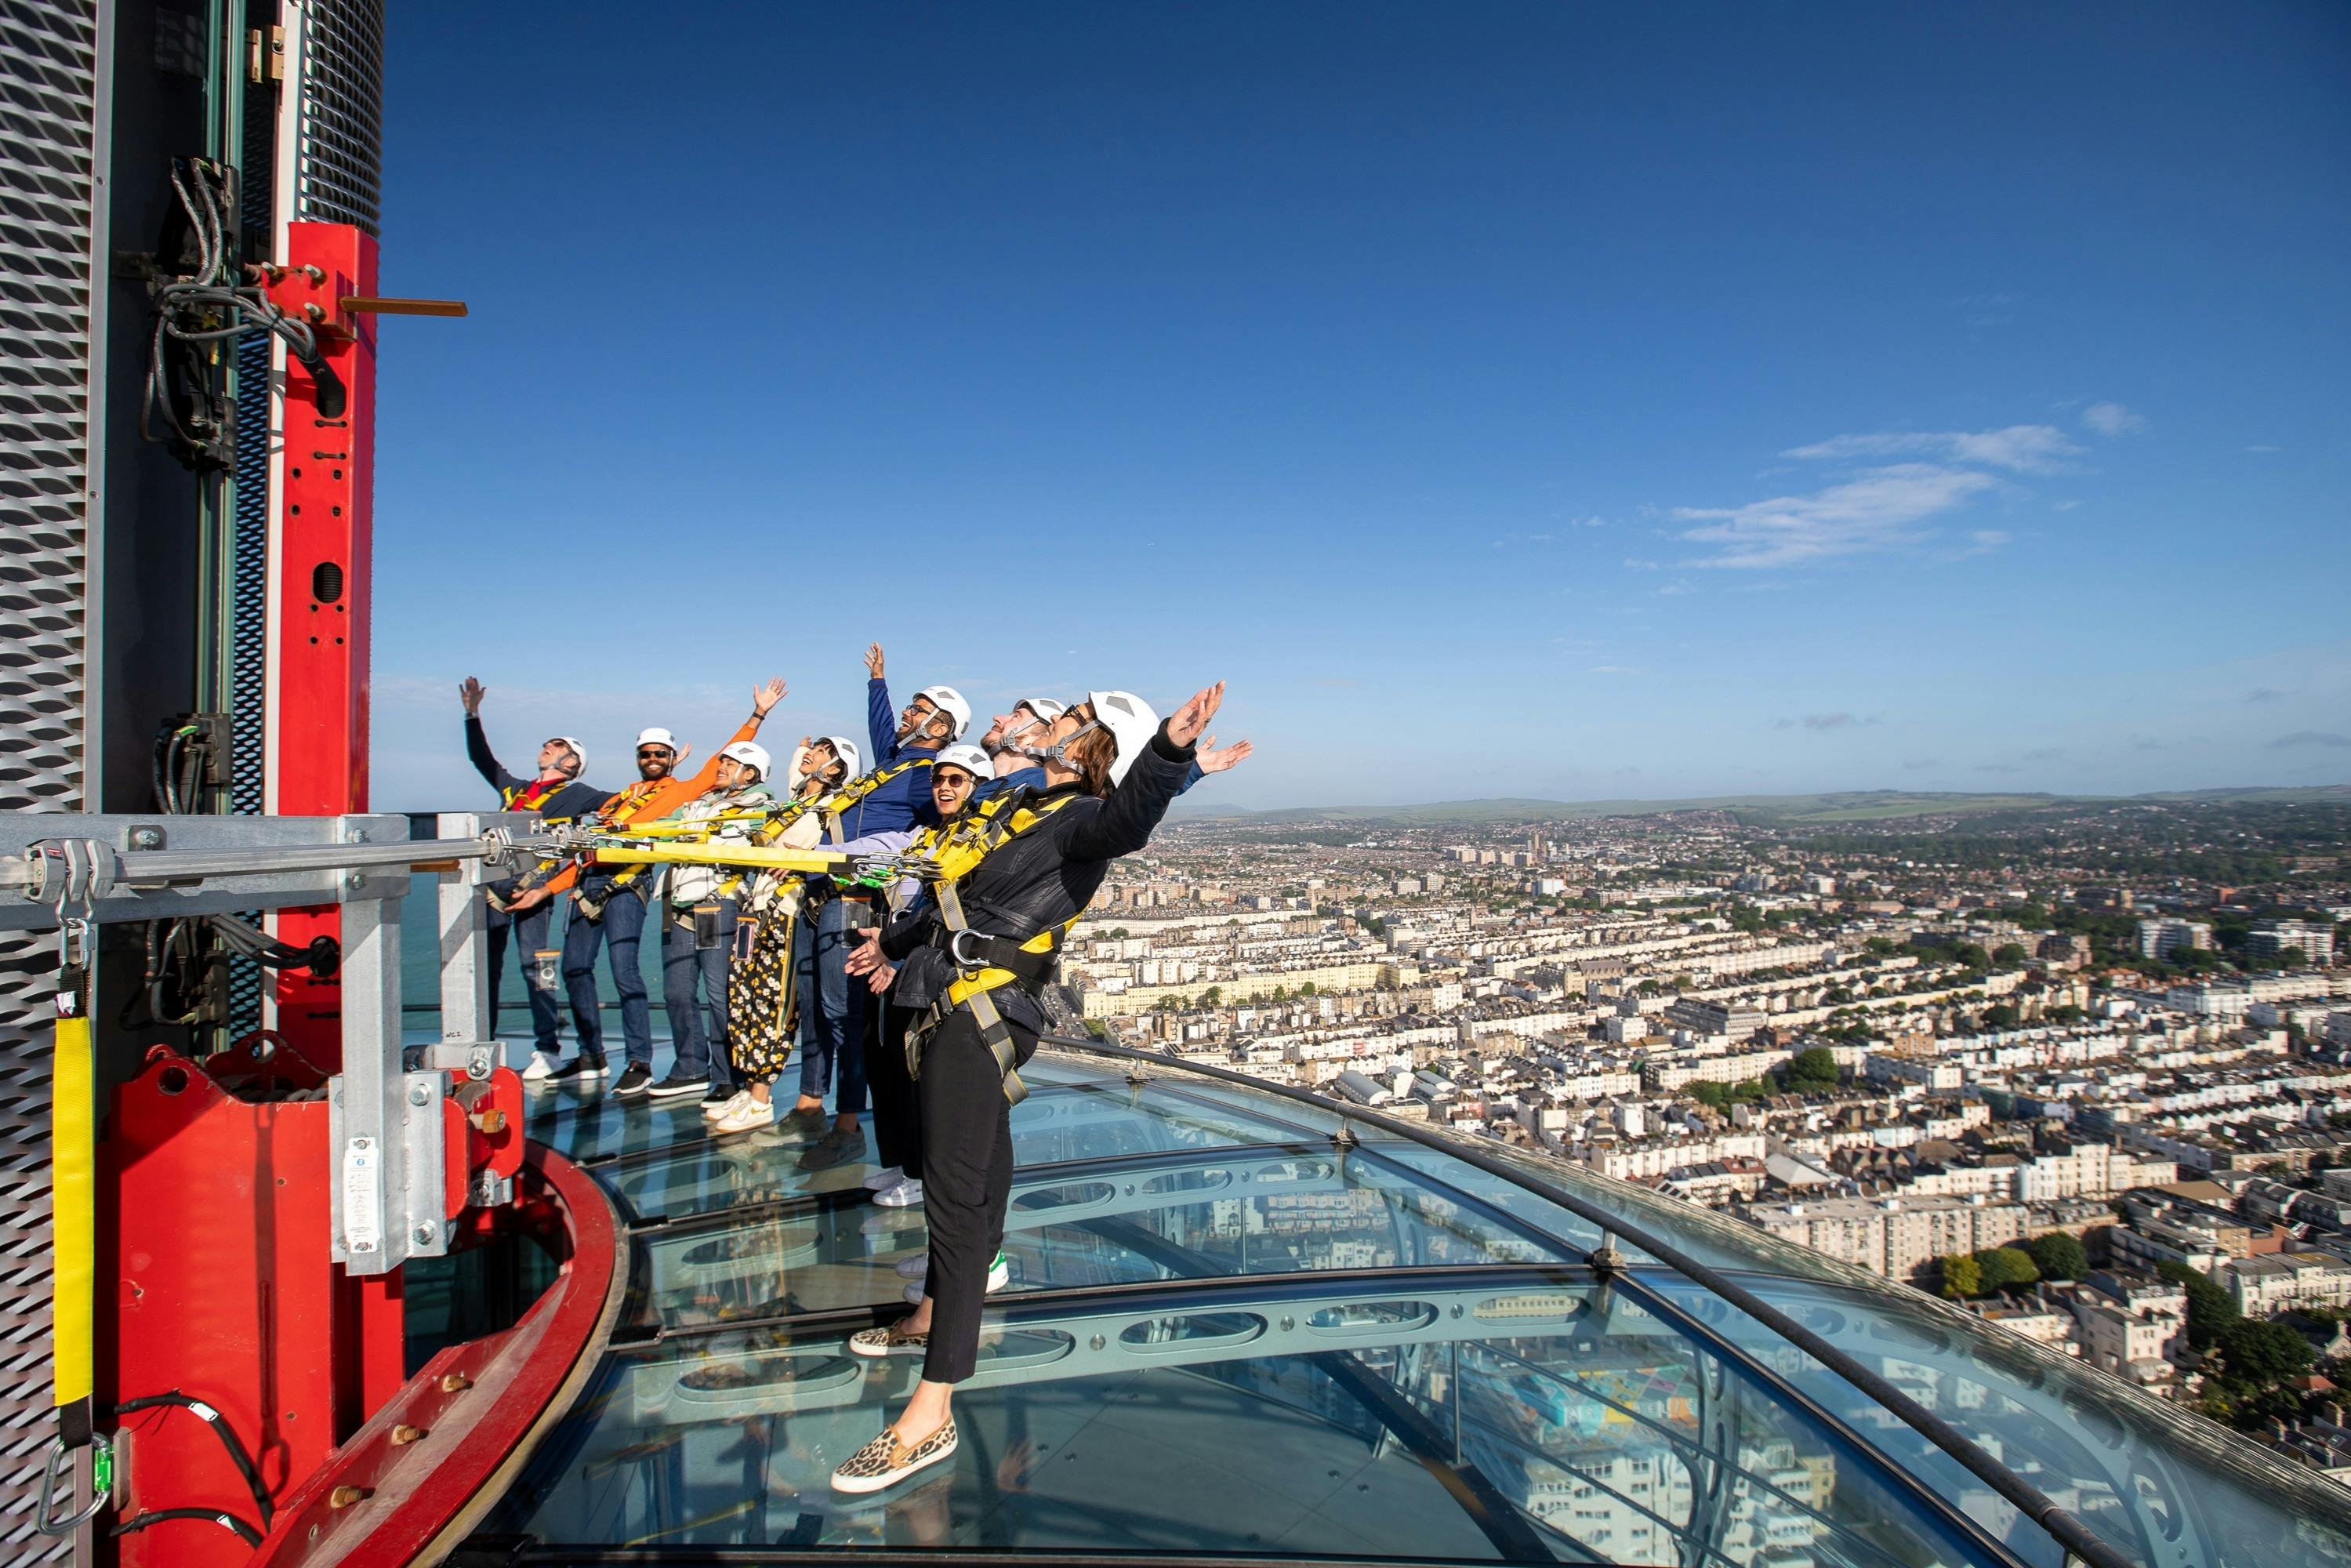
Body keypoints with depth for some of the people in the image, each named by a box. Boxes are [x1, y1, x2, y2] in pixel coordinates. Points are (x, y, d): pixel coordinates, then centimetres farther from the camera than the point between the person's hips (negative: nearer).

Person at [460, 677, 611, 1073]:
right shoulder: (515, 788, 26)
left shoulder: (576, 794, 10)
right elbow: (481, 758, 36)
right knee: (484, 964, 7)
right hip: (495, 883, 6)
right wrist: (473, 714, 34)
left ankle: (547, 1048, -2)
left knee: (533, 963, -7)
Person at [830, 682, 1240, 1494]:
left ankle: (931, 1414, -4)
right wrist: (894, 941, 44)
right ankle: (933, 1319, 42)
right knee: (973, 1174, 23)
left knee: (956, 1198, -9)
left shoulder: (1079, 818, -12)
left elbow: (1128, 819, -38)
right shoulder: (1024, 807, 16)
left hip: (980, 1022, -9)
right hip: (955, 1012, 10)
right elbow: (965, 898, 31)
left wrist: (1169, 749, -58)